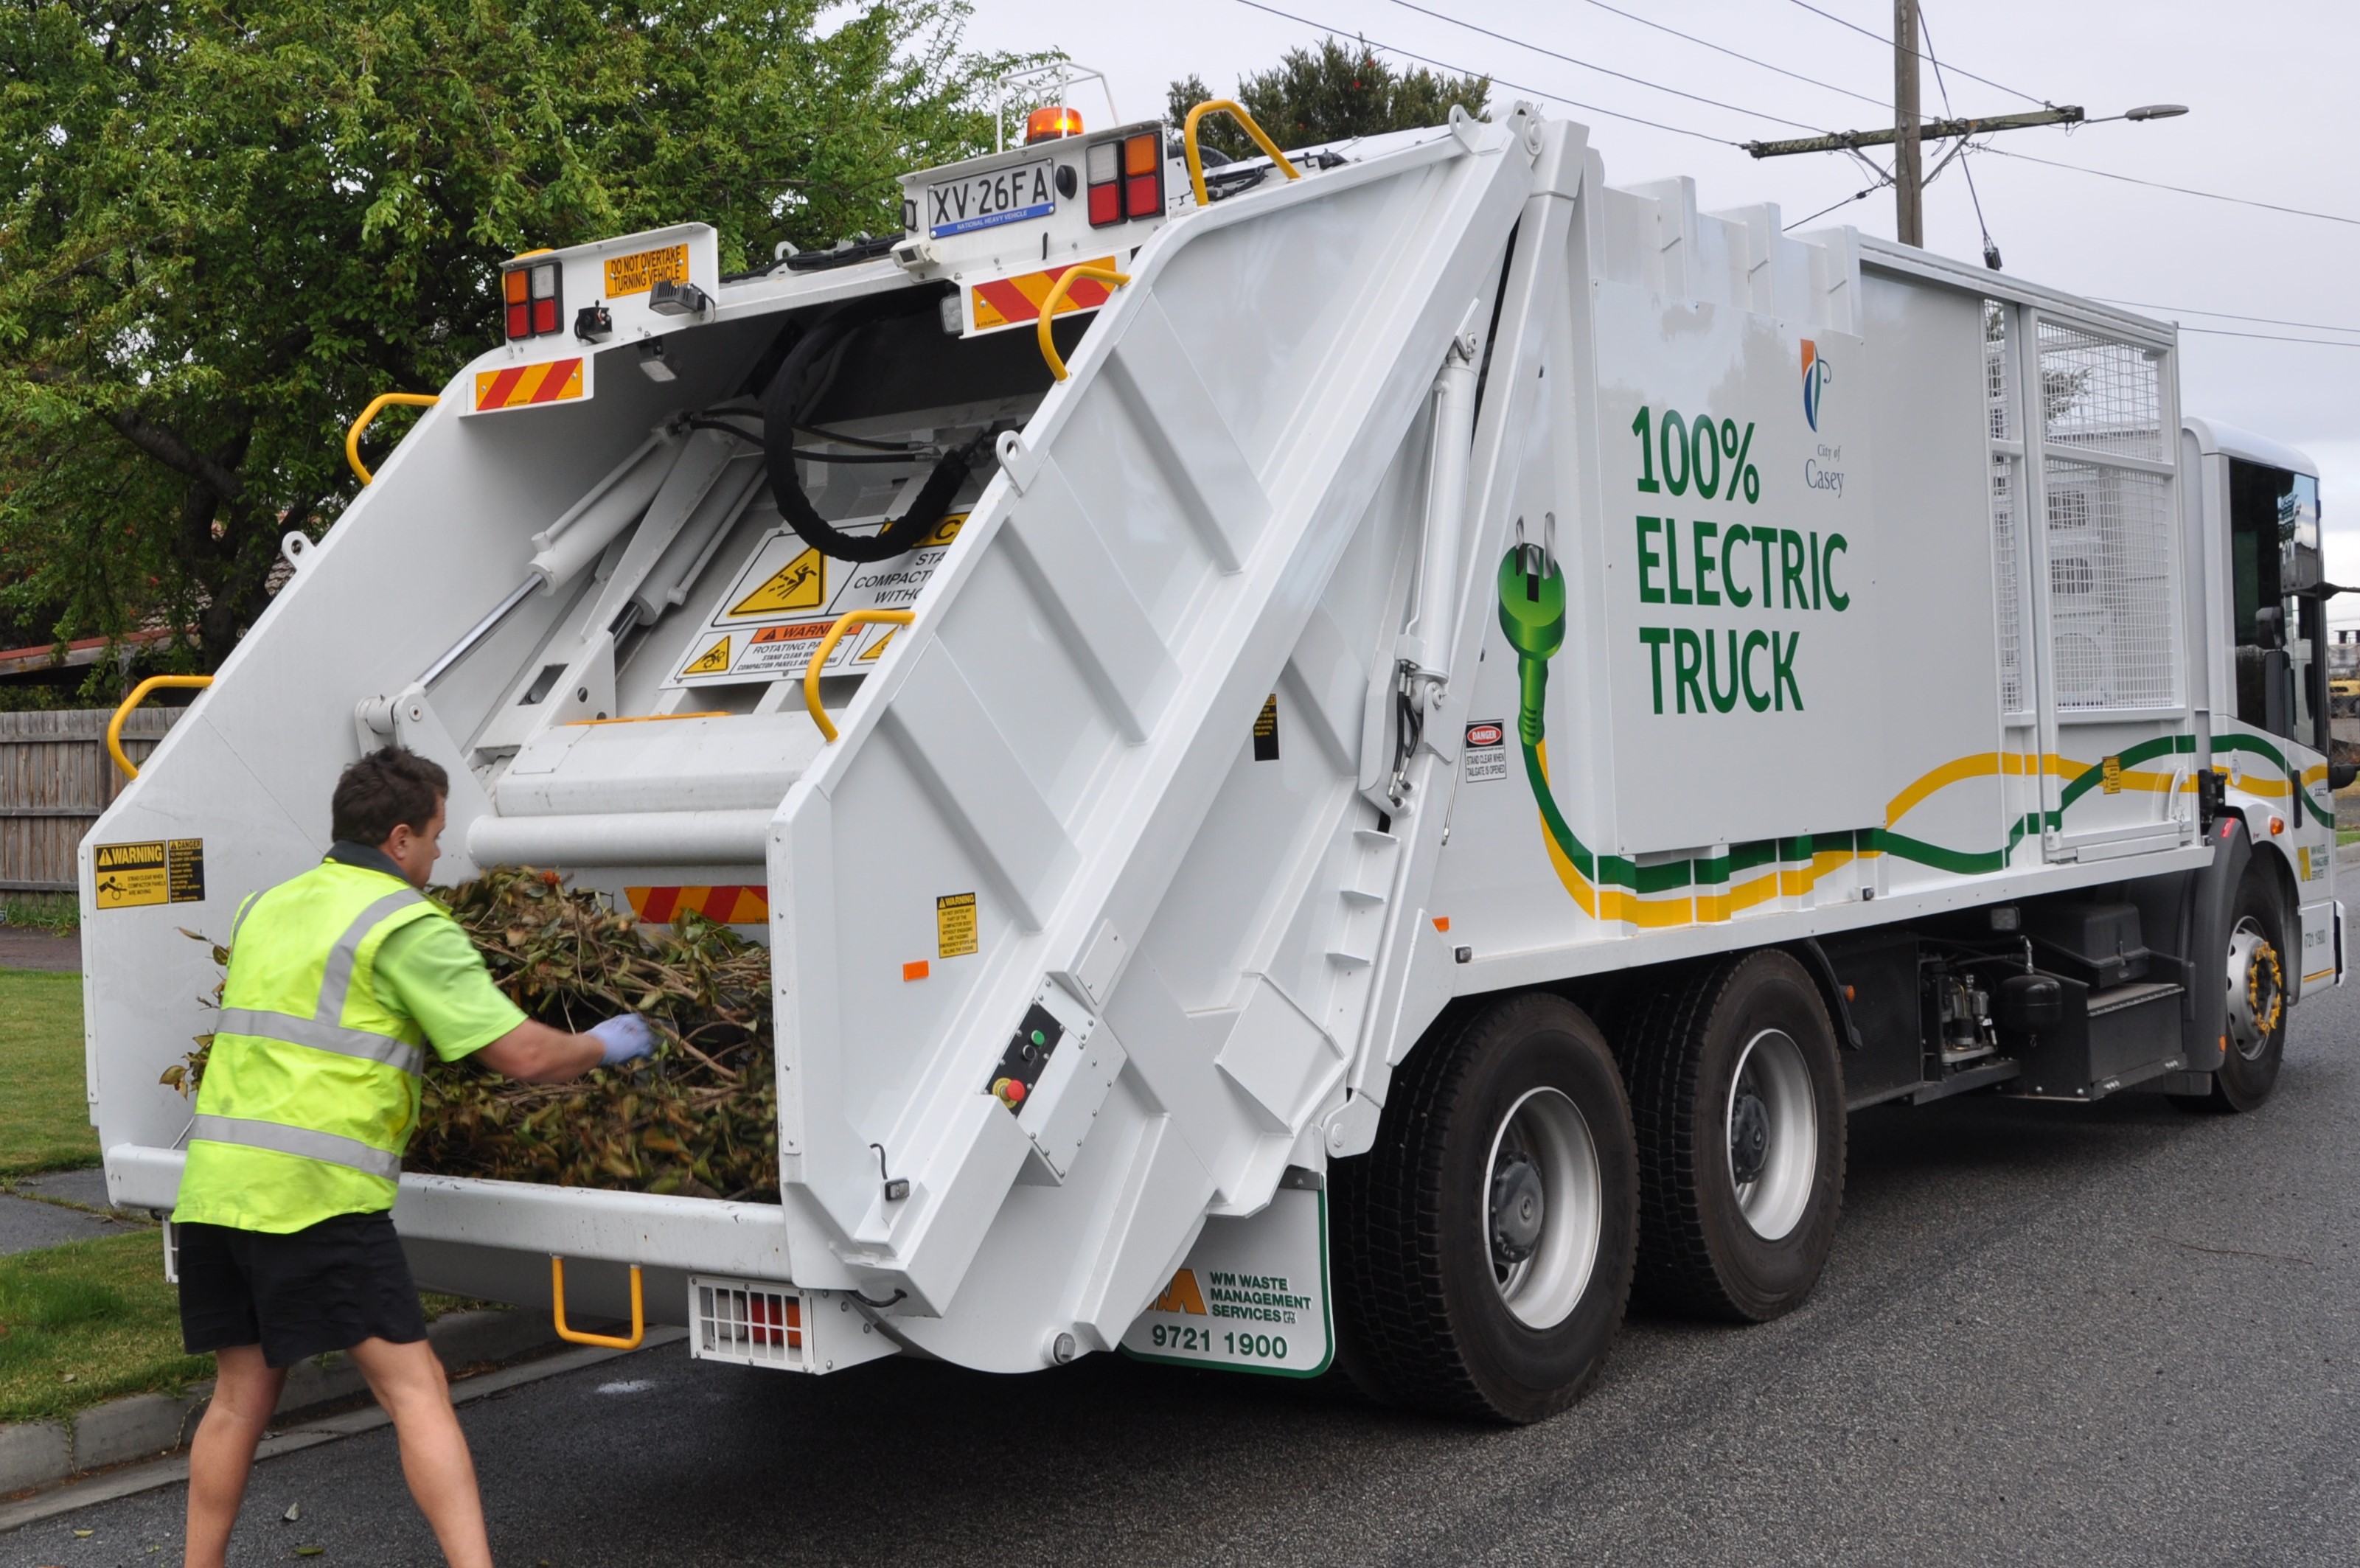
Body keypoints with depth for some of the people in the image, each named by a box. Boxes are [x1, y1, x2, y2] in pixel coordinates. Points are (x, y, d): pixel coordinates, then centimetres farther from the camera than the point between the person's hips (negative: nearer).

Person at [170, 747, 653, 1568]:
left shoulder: (265, 909, 18)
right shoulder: (408, 925, -5)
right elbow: (525, 1055, -8)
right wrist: (604, 1045, 11)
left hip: (213, 1182, 8)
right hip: (314, 1193, -7)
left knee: (242, 1393, 17)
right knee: (415, 1388, -7)